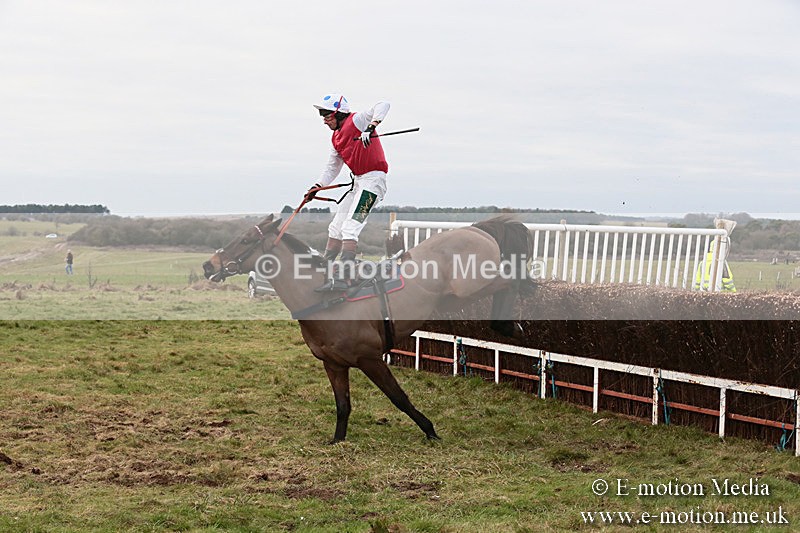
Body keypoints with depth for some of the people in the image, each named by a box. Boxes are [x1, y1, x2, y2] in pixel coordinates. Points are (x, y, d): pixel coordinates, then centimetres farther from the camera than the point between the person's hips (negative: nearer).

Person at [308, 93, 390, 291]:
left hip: (373, 179, -10)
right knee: (336, 228, 13)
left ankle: (342, 280, -21)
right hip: (358, 182, 10)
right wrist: (316, 187, 11)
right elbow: (332, 168, 23)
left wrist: (370, 127, -38)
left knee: (349, 228, -17)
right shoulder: (336, 138, 16)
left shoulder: (357, 121, -10)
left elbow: (383, 106, -23)